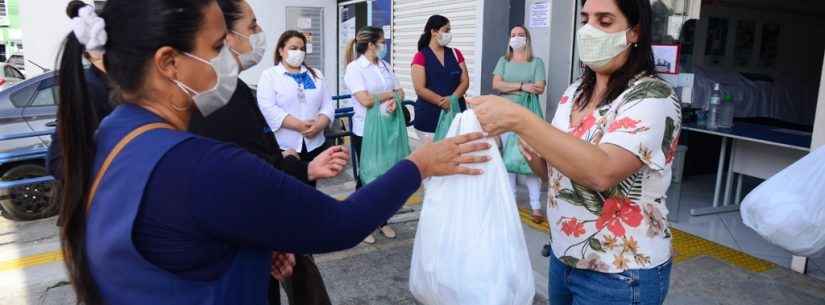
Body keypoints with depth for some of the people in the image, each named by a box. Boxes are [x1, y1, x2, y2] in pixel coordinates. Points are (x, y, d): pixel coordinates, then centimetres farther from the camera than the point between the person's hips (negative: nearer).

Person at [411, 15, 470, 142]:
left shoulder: (456, 54, 10)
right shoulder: (421, 57, -2)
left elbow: (465, 81, 5)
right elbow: (420, 89, -9)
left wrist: (452, 98, -15)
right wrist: (443, 101, -20)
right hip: (429, 116, -3)